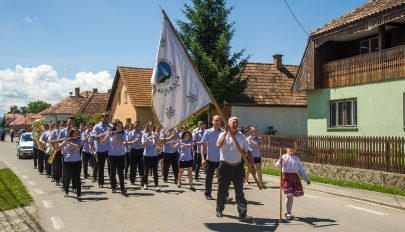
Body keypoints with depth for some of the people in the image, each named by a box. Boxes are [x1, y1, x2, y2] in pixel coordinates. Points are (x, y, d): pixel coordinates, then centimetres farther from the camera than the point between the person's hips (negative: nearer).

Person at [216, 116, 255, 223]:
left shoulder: (241, 136, 7)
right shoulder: (223, 134, -2)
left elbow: (247, 151, 11)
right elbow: (218, 144, -23)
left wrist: (251, 163, 2)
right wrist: (226, 132, -22)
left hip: (238, 167, 2)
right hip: (225, 166, -2)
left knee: (239, 191, 0)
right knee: (222, 189, 9)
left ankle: (242, 214, 0)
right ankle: (219, 210, 29)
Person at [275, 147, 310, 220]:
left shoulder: (296, 158, 13)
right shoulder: (284, 157, -2)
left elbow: (301, 169, 18)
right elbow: (277, 165, -15)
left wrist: (306, 179, 17)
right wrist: (279, 162, -38)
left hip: (295, 177, 5)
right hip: (286, 176, -5)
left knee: (292, 196, 10)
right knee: (289, 196, -11)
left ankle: (289, 212, 26)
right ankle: (288, 213, 4)